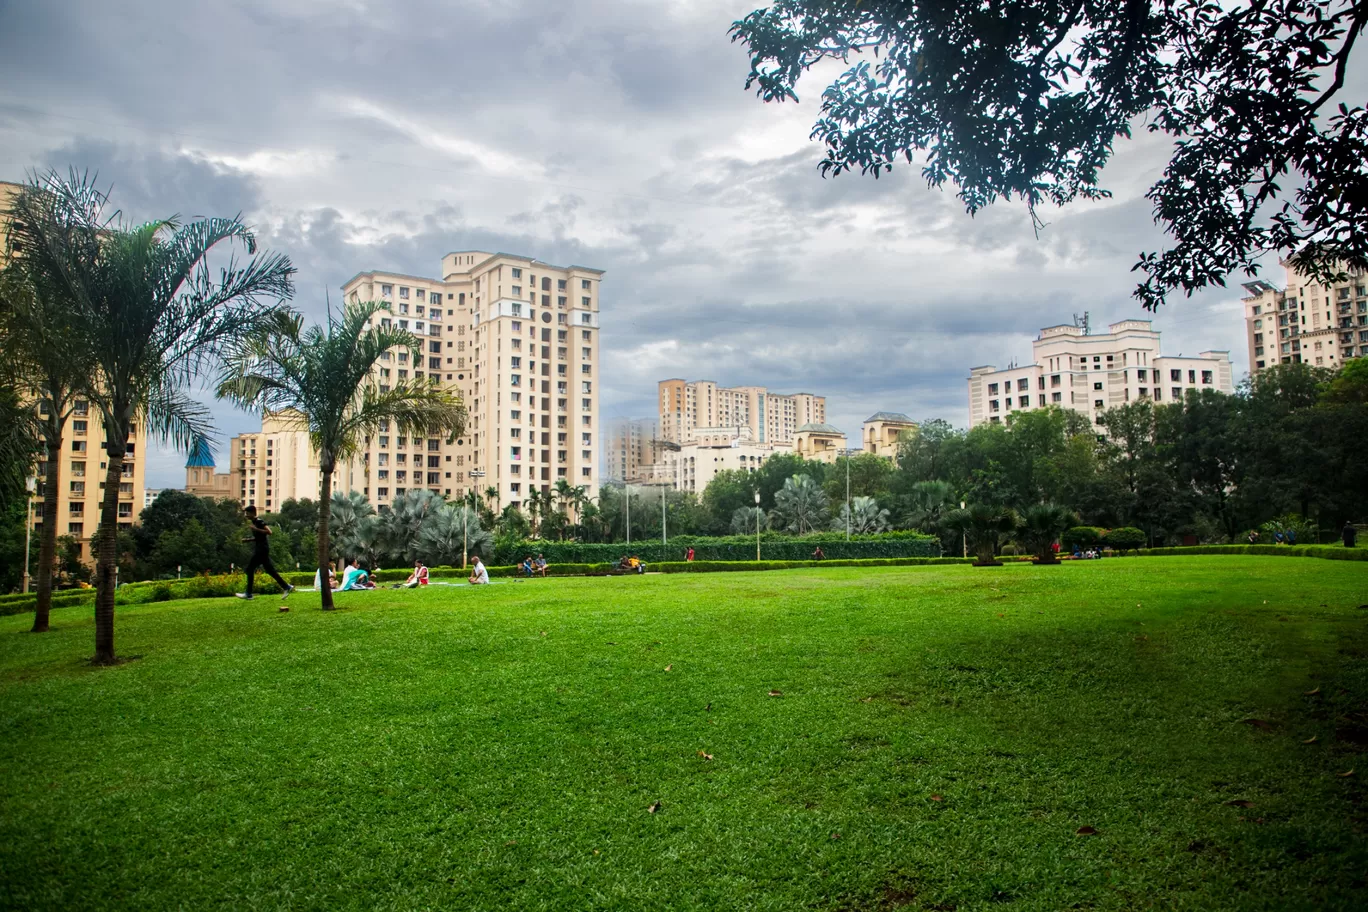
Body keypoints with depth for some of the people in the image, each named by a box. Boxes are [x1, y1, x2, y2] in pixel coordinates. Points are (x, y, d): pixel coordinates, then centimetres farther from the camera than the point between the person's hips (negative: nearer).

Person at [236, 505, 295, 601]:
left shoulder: (259, 522, -12)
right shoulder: (253, 522, 17)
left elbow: (269, 532, -24)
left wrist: (256, 529, -25)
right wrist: (248, 540, 14)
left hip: (261, 550, -10)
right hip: (260, 550, 10)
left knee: (250, 569, -5)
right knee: (270, 570, 8)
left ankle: (248, 593, 0)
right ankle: (286, 587, 7)